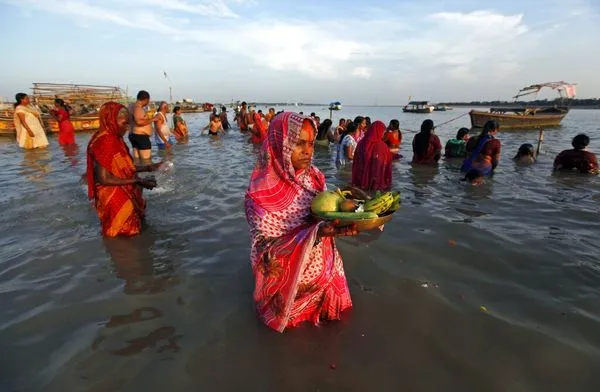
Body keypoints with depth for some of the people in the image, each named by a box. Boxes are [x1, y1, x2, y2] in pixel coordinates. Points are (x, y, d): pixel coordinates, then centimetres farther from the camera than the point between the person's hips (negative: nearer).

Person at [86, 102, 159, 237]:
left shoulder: (115, 139, 4)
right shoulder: (104, 142, -22)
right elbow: (104, 179, -25)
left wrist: (147, 168, 4)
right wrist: (137, 181, -23)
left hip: (124, 192, 9)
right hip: (112, 195, -9)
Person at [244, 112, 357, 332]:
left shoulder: (315, 177, -7)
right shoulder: (261, 192, -26)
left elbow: (325, 217, 1)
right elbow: (267, 250, -26)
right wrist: (317, 233, -39)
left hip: (324, 275, 6)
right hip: (288, 285, -5)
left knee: (332, 330, 29)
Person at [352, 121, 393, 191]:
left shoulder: (361, 143, -3)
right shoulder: (383, 147, -16)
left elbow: (355, 164, 5)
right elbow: (387, 167, -12)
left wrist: (355, 182, 14)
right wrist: (387, 184, -2)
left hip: (360, 182, 4)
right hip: (377, 184, -4)